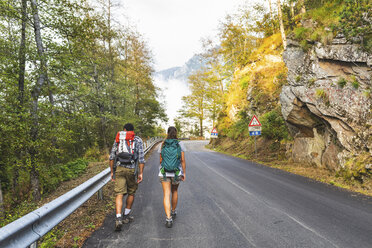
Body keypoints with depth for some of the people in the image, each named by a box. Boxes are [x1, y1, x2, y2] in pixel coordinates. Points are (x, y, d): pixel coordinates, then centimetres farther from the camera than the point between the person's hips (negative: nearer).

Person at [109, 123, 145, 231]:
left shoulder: (118, 139, 13)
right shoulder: (138, 140, 5)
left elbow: (112, 156, 6)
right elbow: (141, 158, -5)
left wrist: (112, 171, 11)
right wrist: (141, 173, -3)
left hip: (119, 169, 1)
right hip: (132, 169, -1)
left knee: (119, 194, 1)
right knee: (131, 192, 18)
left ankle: (118, 219, -13)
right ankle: (126, 215, 29)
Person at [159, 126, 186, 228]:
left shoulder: (162, 145, 0)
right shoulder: (180, 144, -5)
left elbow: (161, 160, 5)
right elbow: (183, 160, -6)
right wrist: (184, 173, 2)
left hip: (164, 173, 0)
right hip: (177, 173, 1)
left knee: (166, 195, -1)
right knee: (174, 191, 24)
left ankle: (169, 218, -11)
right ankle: (173, 212, 37)